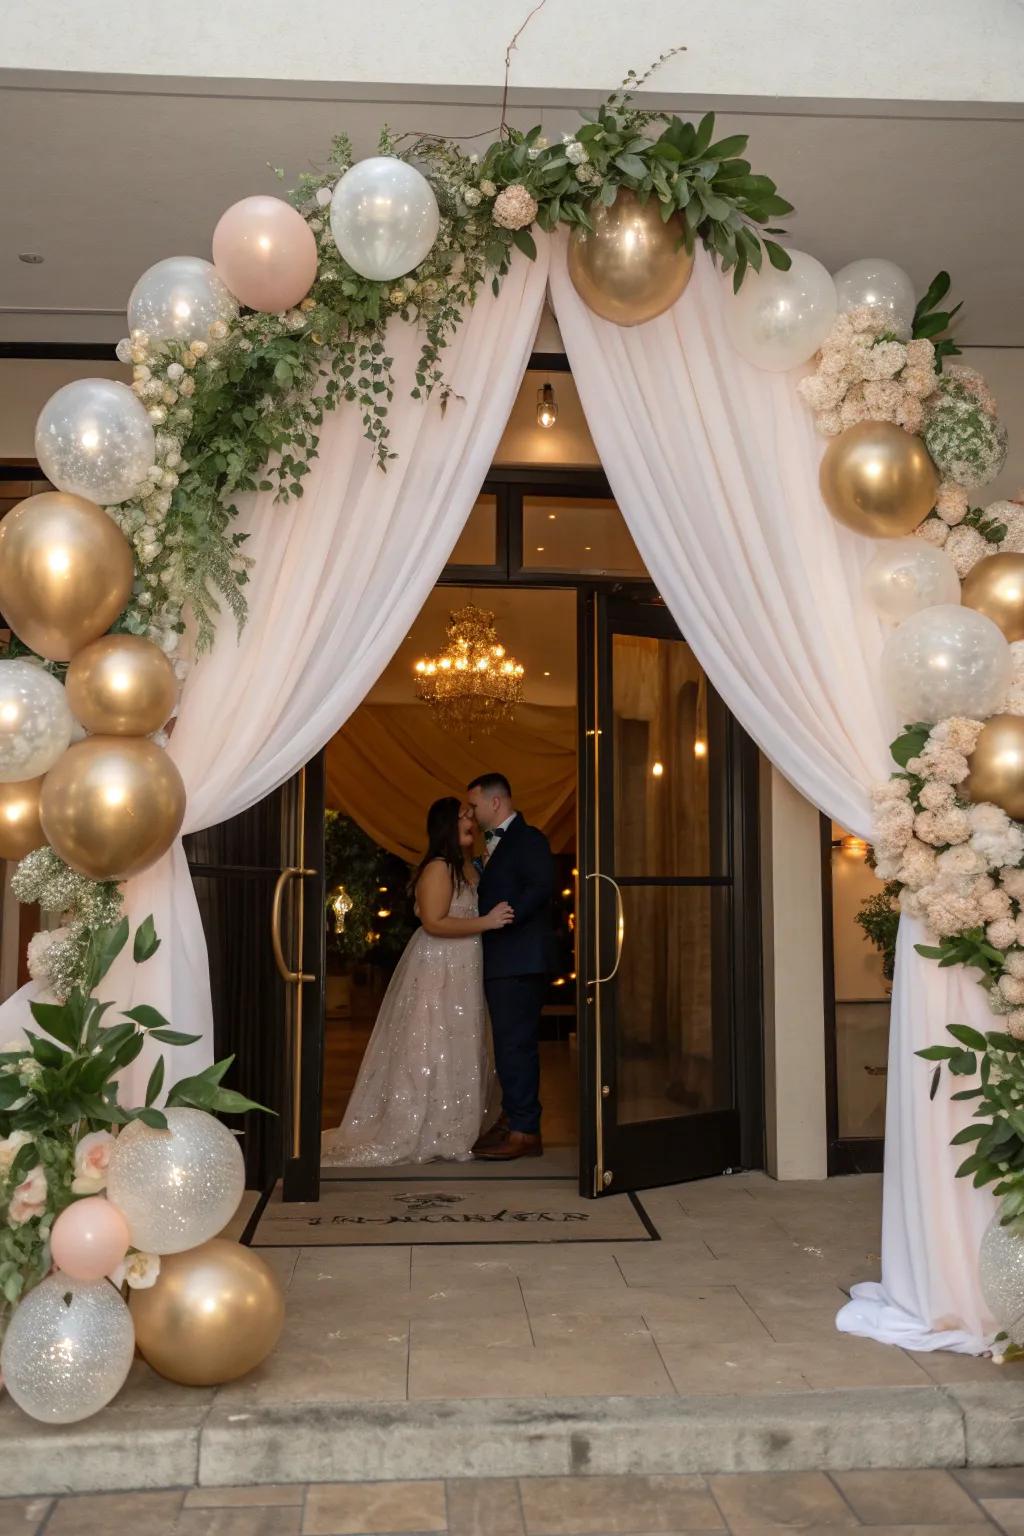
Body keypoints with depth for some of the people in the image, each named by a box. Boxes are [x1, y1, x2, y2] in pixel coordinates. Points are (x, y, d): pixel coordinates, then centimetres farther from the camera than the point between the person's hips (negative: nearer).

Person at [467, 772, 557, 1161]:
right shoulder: (495, 843, 21)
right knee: (508, 1043, 15)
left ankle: (524, 1131, -4)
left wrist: (506, 916, -23)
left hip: (520, 959, -10)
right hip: (499, 961, 10)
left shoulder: (528, 838, -8)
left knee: (516, 1043, -8)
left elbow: (542, 887, -21)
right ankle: (512, 1120, 24)